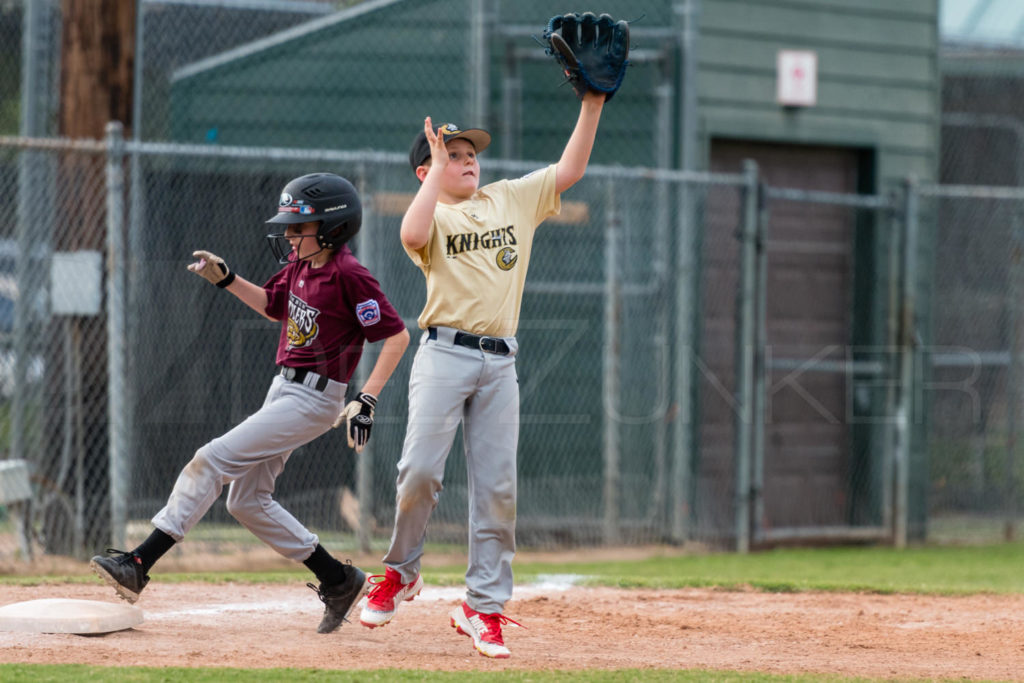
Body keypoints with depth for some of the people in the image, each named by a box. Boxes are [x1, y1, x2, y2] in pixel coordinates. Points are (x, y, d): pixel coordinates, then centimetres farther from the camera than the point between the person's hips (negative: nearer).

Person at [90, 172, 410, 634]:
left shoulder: (348, 275, -18)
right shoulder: (299, 262, 7)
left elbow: (396, 335, -17)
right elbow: (274, 306, 25)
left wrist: (367, 399, -23)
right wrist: (226, 279, 9)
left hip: (313, 399, -10)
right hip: (283, 389, 10)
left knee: (212, 461, -16)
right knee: (247, 500, 11)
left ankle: (139, 564, -17)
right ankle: (339, 582, 18)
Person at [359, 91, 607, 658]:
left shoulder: (512, 200, 19)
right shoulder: (433, 213, 5)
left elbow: (569, 170, 15)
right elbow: (413, 235, -19)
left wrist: (592, 104, 7)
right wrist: (438, 168, -12)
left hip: (499, 363, 4)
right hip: (444, 352, -4)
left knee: (497, 486, -1)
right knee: (420, 469, -13)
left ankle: (483, 607, 3)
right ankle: (400, 572, 10)